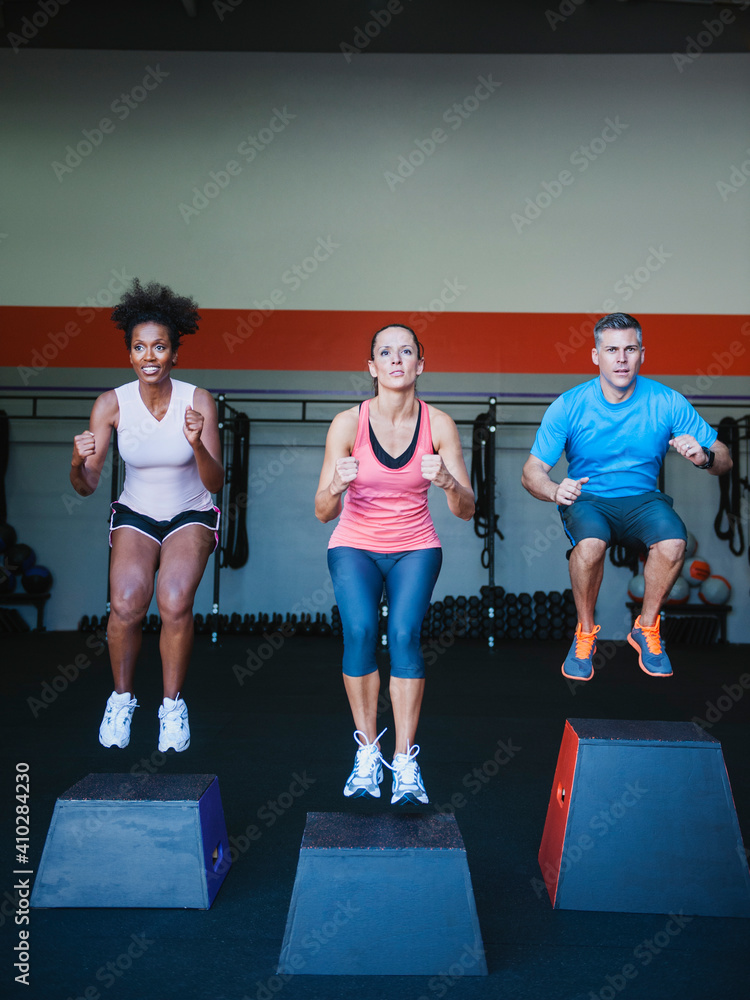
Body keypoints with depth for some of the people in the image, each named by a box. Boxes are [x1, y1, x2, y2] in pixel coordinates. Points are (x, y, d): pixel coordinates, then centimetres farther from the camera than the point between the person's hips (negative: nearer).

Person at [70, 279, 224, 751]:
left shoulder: (199, 401, -15)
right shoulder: (112, 403, -12)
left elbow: (216, 483, -16)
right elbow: (87, 487, -12)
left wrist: (197, 445, -34)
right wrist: (79, 461, -33)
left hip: (191, 516, -1)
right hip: (135, 515, 1)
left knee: (175, 603, -25)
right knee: (126, 605, -23)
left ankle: (173, 704, -1)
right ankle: (122, 698, 5)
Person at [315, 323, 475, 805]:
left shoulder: (439, 425, -12)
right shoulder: (348, 423, -15)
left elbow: (467, 511, -11)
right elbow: (323, 513, -14)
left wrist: (447, 482, -31)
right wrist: (337, 485, -35)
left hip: (415, 547, 1)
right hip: (355, 545, 0)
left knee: (405, 634, -23)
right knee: (360, 631, -24)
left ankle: (406, 762, -10)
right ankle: (368, 752, -5)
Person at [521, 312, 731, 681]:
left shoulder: (667, 401, -6)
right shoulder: (569, 406, -9)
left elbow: (724, 460, -3)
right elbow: (531, 472, -11)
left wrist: (704, 456, -28)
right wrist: (556, 491, -34)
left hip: (643, 498, 1)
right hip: (587, 499, -1)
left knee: (673, 542, -31)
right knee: (590, 542, -35)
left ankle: (646, 629, -2)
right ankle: (585, 633, -7)